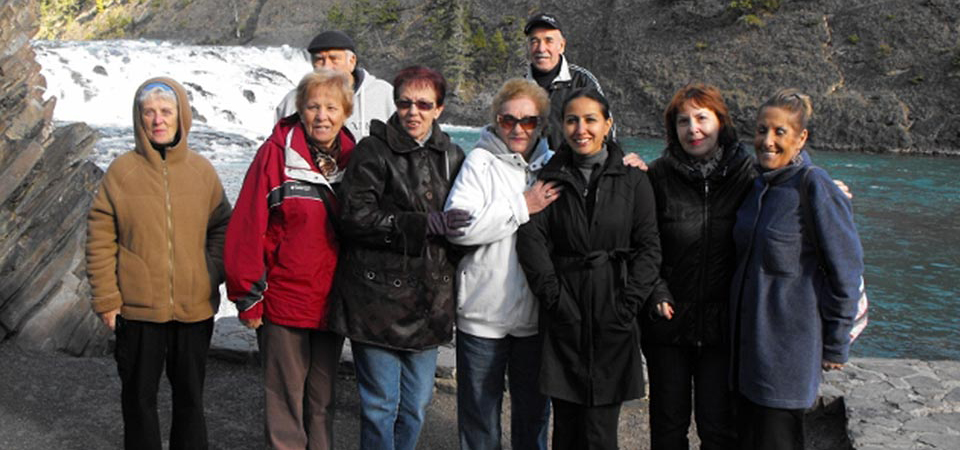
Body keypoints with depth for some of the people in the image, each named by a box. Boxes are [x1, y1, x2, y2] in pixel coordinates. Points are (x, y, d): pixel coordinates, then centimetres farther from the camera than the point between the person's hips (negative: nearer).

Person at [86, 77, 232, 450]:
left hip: (194, 308, 1)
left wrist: (213, 275, -4)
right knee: (139, 396, 12)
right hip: (137, 309, -1)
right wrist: (105, 300, -6)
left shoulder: (202, 171, 0)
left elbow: (221, 227, 9)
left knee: (190, 396, 15)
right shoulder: (122, 170, -5)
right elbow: (100, 240, -3)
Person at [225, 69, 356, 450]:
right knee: (286, 401, 6)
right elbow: (247, 226, -11)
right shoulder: (276, 152, -10)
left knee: (323, 399, 16)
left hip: (333, 302, 4)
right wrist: (247, 296, -11)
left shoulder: (351, 157, 3)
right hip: (284, 301, -4)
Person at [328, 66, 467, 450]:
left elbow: (462, 222, 23)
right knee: (380, 403, 2)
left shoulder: (451, 156, 11)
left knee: (416, 404, 13)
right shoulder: (373, 151, -5)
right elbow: (354, 216, -15)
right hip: (378, 298, -5)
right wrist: (426, 224, -19)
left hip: (428, 299, 5)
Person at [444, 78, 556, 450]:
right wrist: (522, 207, -17)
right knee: (480, 411, 8)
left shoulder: (551, 165, 9)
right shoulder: (481, 161, -7)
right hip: (484, 312, -4)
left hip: (536, 312, 4)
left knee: (534, 412, 16)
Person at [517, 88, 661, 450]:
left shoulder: (632, 179, 5)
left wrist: (628, 302, -7)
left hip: (611, 316, -1)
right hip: (564, 316, 2)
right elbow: (531, 238, 0)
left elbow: (648, 247, 2)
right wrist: (553, 294, -11)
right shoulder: (551, 177, 9)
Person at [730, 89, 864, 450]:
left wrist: (836, 345, -8)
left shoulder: (815, 186, -15)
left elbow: (846, 268, -12)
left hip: (789, 343, -7)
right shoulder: (757, 183, 7)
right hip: (747, 336, 7)